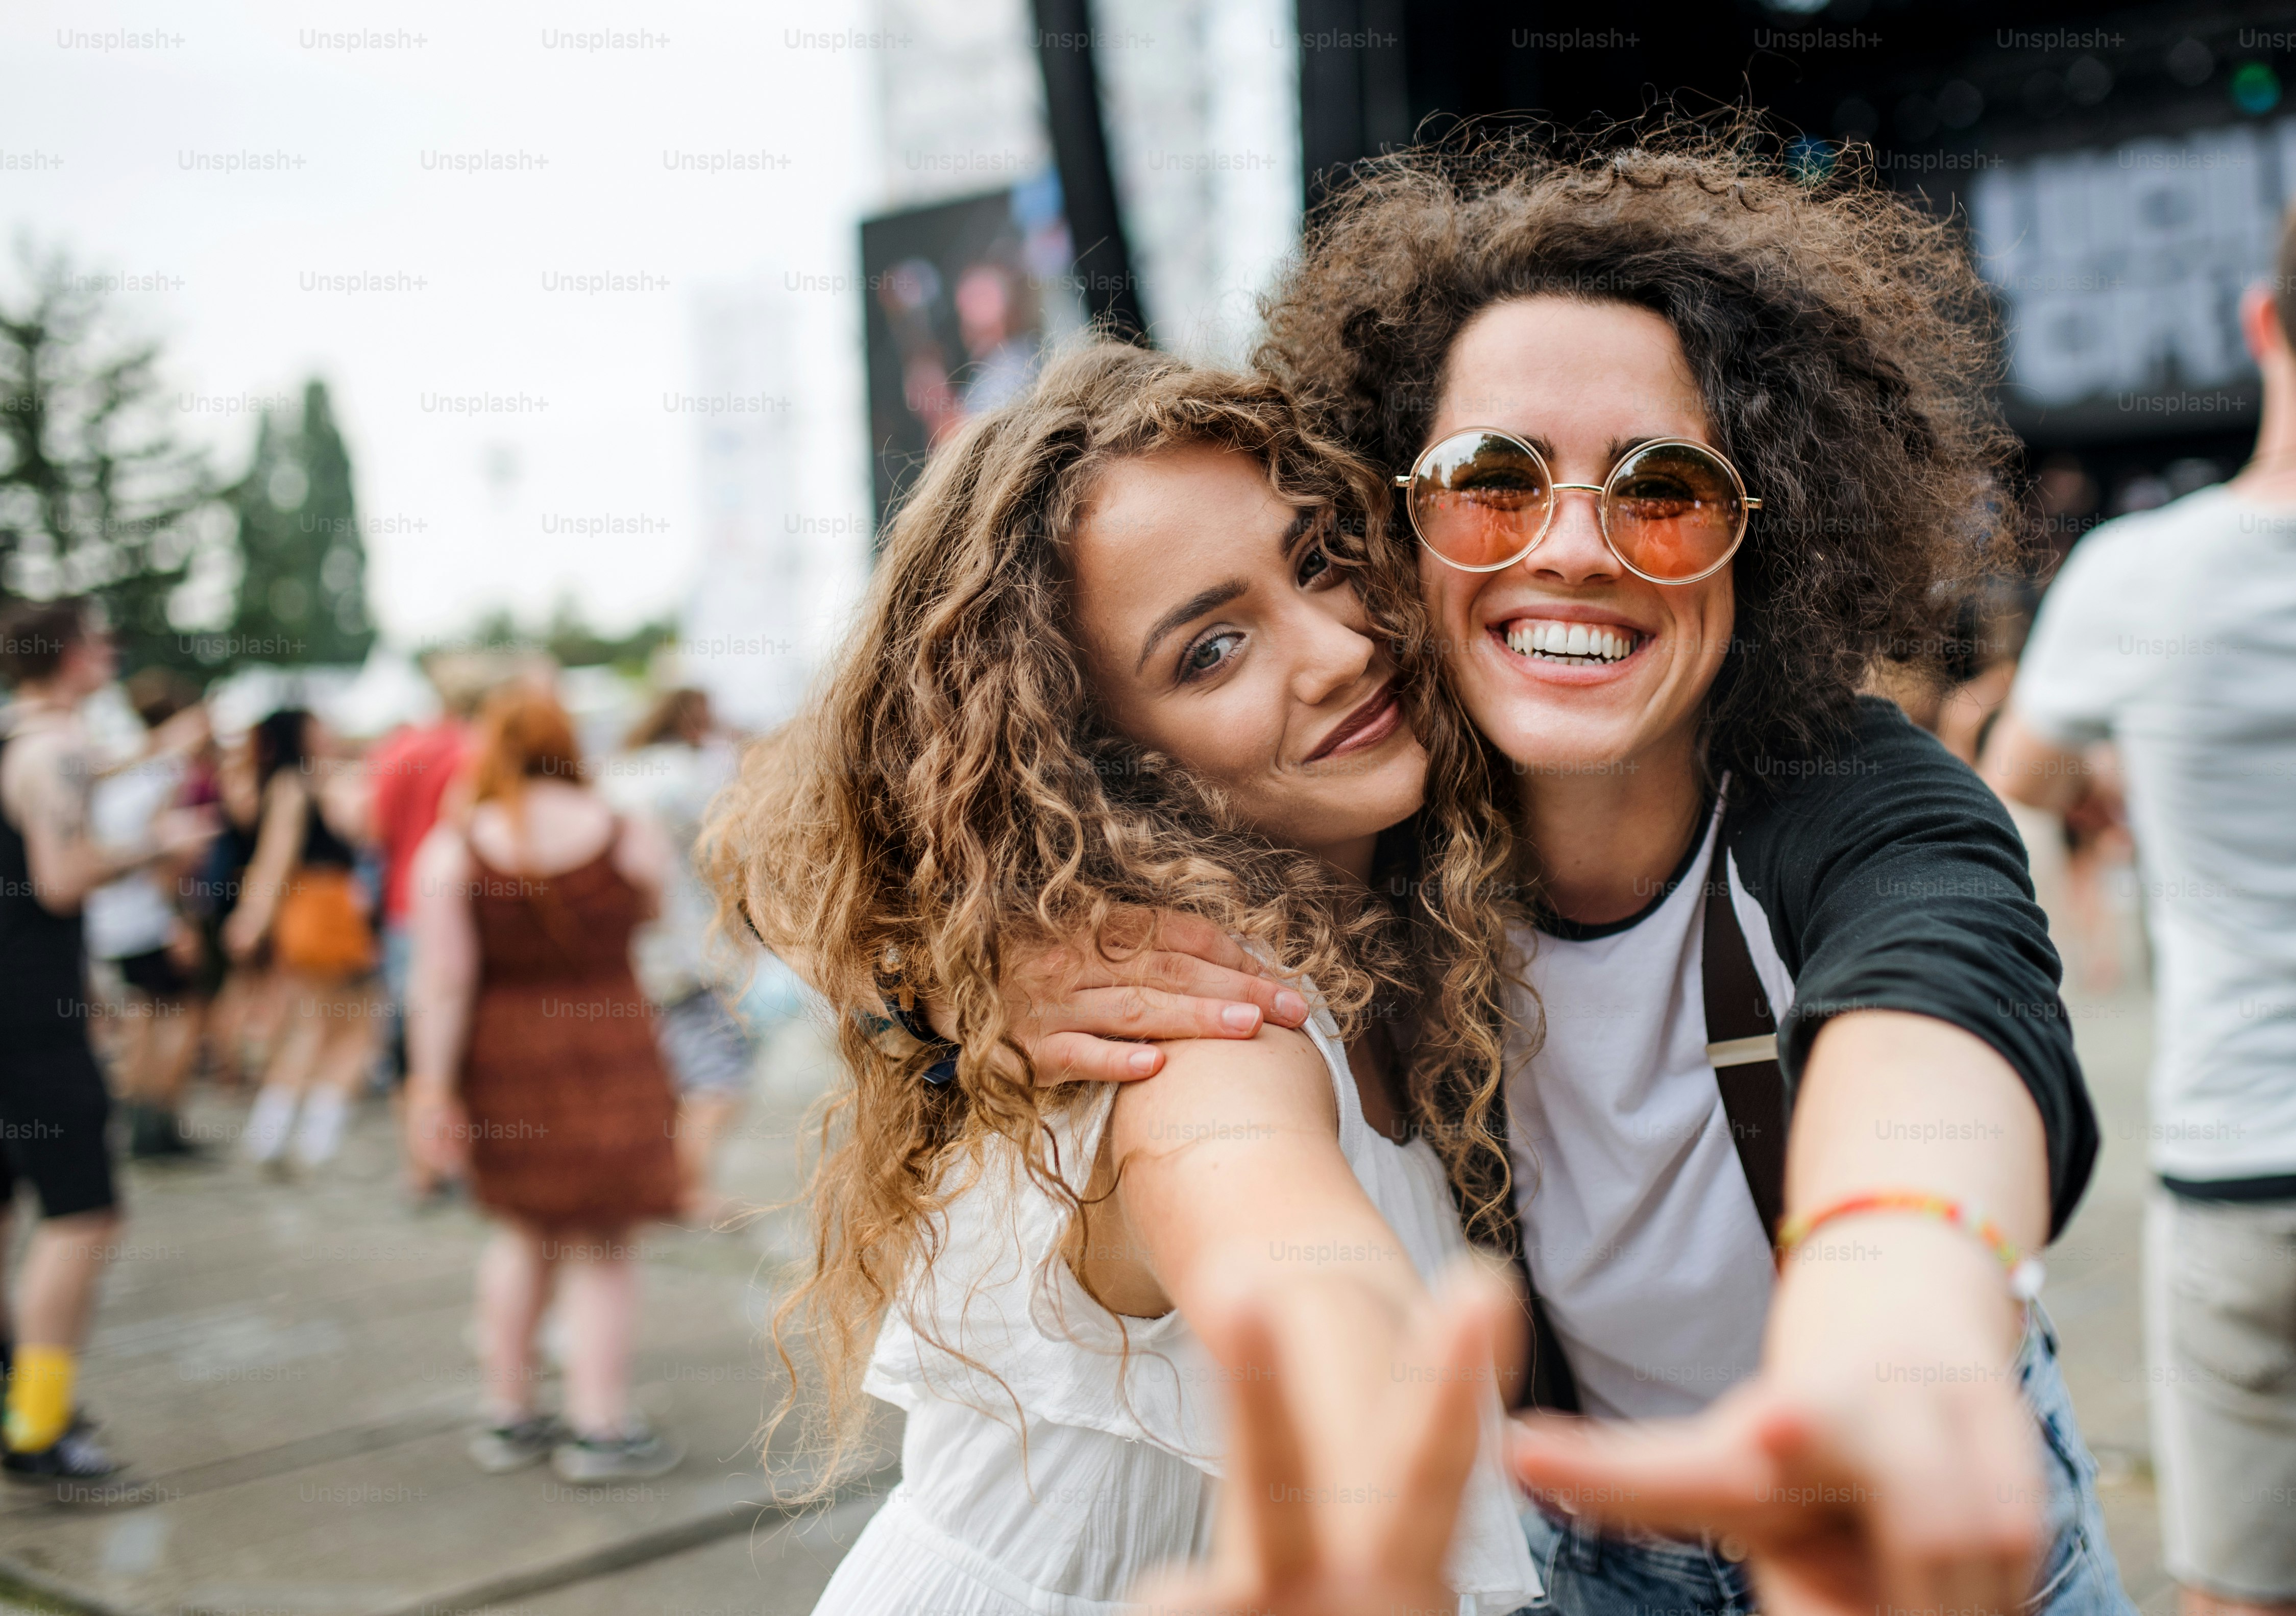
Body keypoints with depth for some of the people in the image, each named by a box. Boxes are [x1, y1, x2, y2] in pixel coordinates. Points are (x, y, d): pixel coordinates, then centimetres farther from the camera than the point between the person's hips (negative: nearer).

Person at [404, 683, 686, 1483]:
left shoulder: (451, 852, -10)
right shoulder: (631, 841, -8)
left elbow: (442, 981, -13)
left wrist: (432, 1086, -7)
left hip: (500, 1060, 2)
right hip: (607, 1056, -2)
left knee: (522, 1232, 20)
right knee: (602, 1244, 8)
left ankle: (509, 1415, 28)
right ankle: (600, 1426, 12)